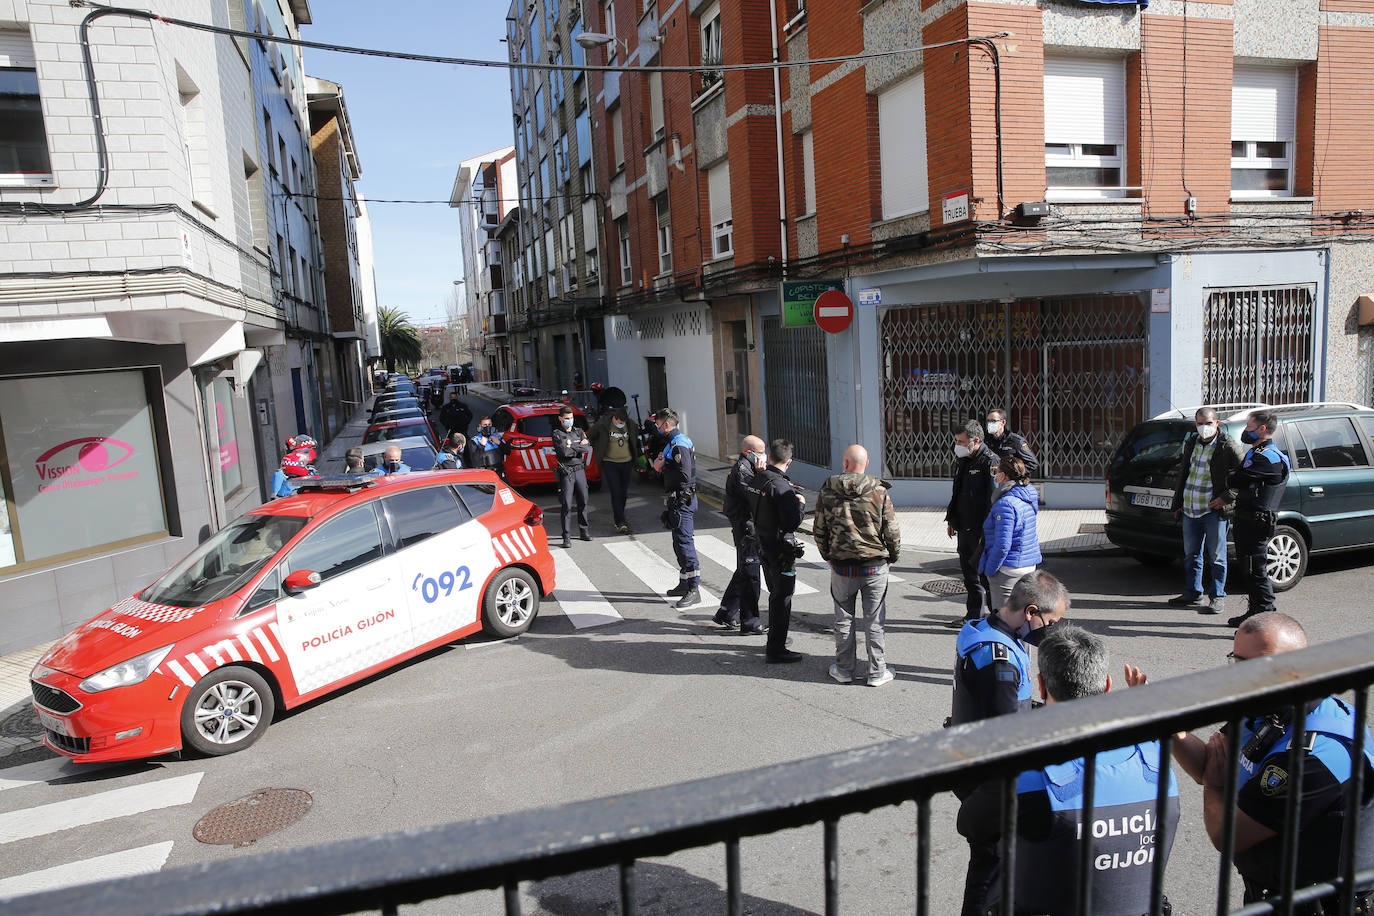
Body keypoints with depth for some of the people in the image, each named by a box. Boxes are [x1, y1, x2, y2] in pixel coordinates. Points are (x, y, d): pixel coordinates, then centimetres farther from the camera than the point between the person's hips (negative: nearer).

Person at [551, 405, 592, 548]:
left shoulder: (579, 431, 12)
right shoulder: (557, 434, -3)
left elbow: (588, 448, -3)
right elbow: (564, 451, -18)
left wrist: (572, 446, -10)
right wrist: (580, 446, -7)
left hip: (580, 471, 5)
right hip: (566, 473, -5)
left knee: (583, 502, 11)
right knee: (566, 505, -6)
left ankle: (583, 531, 24)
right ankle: (566, 536, -2)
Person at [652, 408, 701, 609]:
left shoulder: (679, 444, -17)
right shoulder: (675, 441, 16)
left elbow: (684, 475, -26)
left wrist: (662, 468, -15)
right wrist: (661, 463, 3)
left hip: (682, 500, -11)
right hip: (678, 500, 11)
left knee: (685, 543, -9)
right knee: (680, 543, 17)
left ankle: (694, 590, -7)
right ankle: (684, 584, 27)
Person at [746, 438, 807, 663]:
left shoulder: (756, 480, 3)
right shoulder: (782, 487, -22)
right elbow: (791, 523, -26)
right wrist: (801, 503, -8)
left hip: (764, 545, 8)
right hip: (781, 549, -8)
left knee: (776, 594, 22)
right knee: (782, 598, 1)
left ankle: (775, 639, 35)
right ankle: (776, 649, 7)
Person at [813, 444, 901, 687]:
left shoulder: (827, 491, -5)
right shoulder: (879, 491, -9)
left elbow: (819, 530, 2)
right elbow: (892, 531, -5)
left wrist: (827, 555, 17)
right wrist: (892, 556, 11)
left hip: (841, 566, 1)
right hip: (874, 566, -1)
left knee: (843, 619, 14)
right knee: (874, 621, 9)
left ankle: (844, 668, 24)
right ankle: (876, 672, 17)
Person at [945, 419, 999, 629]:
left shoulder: (990, 461, -14)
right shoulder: (963, 460, 13)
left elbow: (994, 497, -18)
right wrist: (951, 519, 21)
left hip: (981, 530, -9)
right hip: (964, 529, 9)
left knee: (985, 574, -1)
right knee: (969, 573, 15)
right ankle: (973, 615, 25)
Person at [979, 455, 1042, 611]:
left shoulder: (1005, 504, -23)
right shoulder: (1029, 494, 4)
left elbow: (1002, 545, -25)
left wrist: (989, 570, -14)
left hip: (1008, 568, -9)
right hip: (1029, 563, 9)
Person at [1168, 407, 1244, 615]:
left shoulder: (1228, 447, -8)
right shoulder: (1191, 444, 11)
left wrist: (1227, 497, -12)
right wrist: (1178, 503, 18)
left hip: (1213, 511, -6)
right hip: (1190, 510, 6)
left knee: (1216, 557, 2)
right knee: (1191, 555, 14)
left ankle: (1217, 597, 11)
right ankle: (1192, 593, 25)